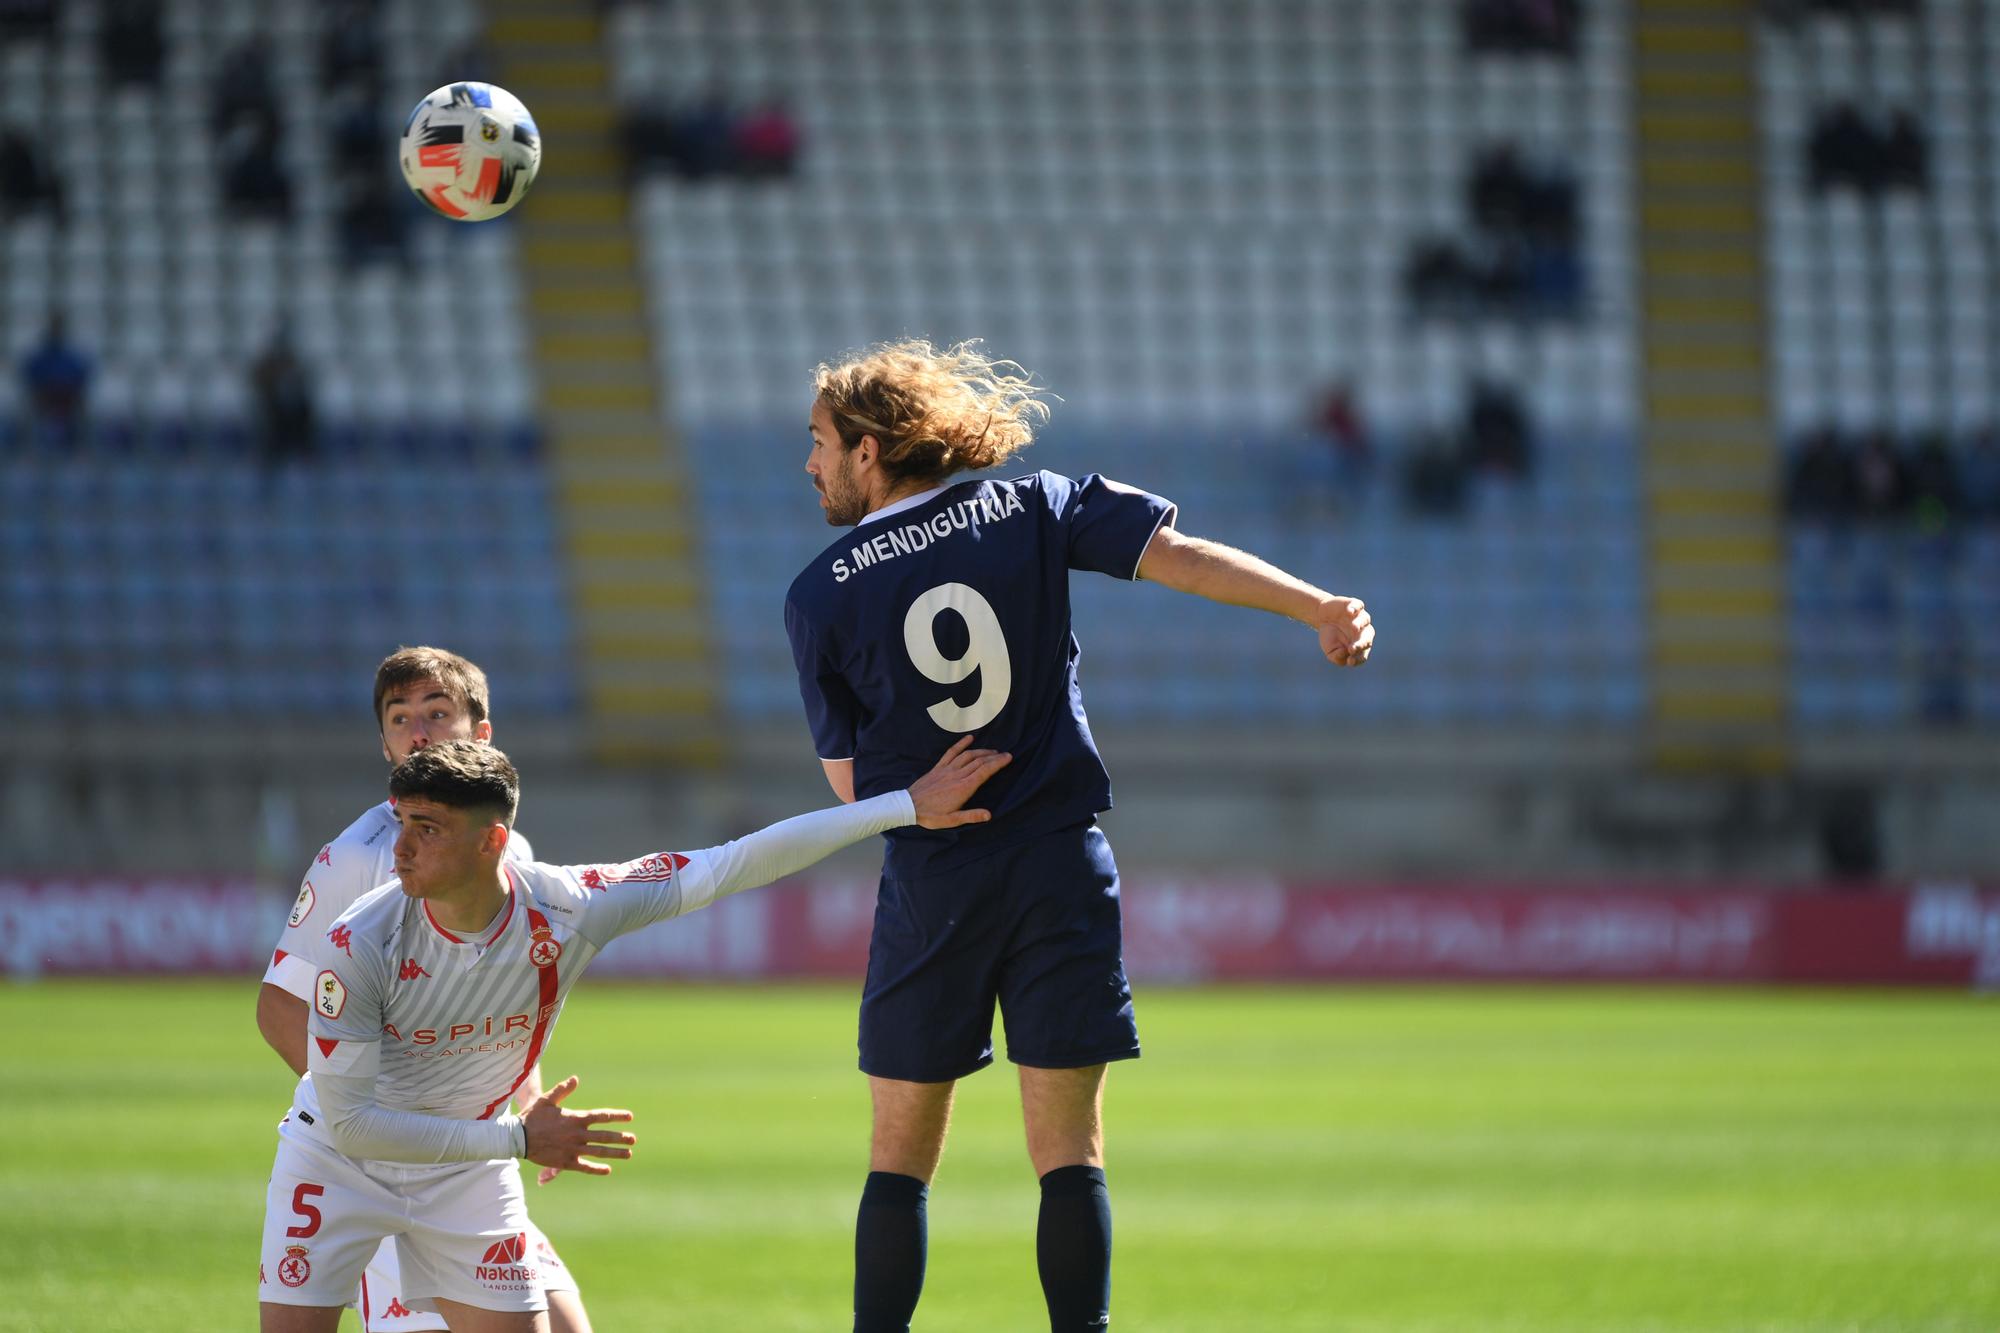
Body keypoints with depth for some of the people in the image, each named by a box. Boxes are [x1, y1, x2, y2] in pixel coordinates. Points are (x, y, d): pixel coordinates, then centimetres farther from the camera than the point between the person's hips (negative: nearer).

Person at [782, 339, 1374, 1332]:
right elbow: (1178, 557, -8)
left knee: (899, 1162, 8)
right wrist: (1321, 609, -10)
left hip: (930, 884, -1)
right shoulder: (1034, 511, 2)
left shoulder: (820, 596, -1)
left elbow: (851, 784, 1)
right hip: (1062, 869, 1)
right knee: (1070, 1155, 2)